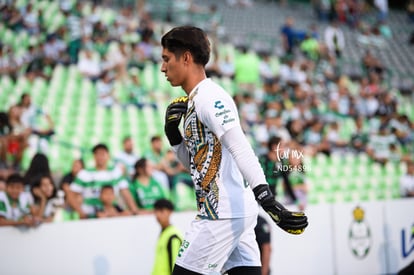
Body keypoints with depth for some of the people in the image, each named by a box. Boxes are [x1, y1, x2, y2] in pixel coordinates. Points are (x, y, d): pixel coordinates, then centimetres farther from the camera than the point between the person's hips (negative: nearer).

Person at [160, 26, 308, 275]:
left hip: (223, 214, -10)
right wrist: (173, 133, 7)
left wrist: (265, 196, -36)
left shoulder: (210, 97, -12)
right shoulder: (195, 101, 18)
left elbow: (241, 150, -25)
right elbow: (194, 162, 24)